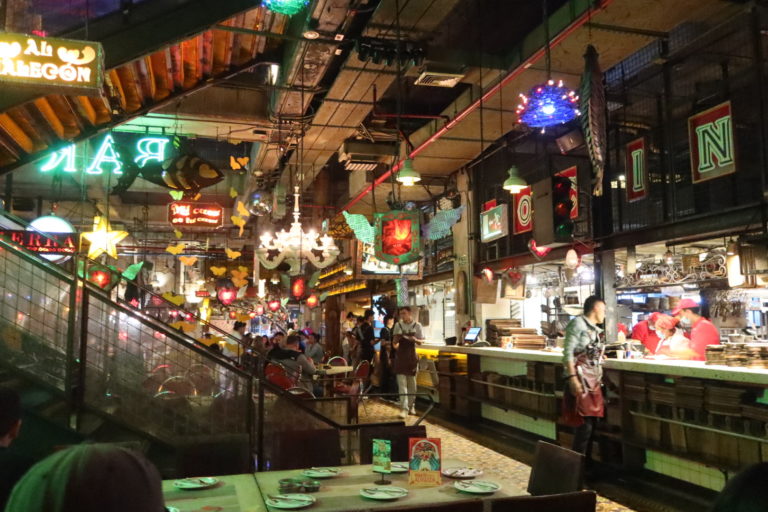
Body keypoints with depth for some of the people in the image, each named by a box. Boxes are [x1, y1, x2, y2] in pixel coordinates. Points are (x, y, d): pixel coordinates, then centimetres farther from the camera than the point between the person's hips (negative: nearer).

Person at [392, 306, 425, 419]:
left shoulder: (417, 325, -3)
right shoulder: (398, 325, 0)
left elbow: (420, 342, 1)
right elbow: (394, 343, 6)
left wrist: (414, 339, -20)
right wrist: (396, 340, -17)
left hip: (412, 356, 0)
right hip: (400, 356, 0)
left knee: (412, 383, 11)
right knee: (402, 383, -6)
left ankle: (411, 406, 27)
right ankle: (404, 408, -6)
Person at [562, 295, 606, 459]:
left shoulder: (595, 329, 16)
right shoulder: (578, 323, -9)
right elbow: (568, 352, -16)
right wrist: (572, 378, -23)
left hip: (594, 381, 8)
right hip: (581, 380, -8)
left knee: (591, 423, 11)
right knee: (584, 425, -9)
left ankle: (586, 461, 22)